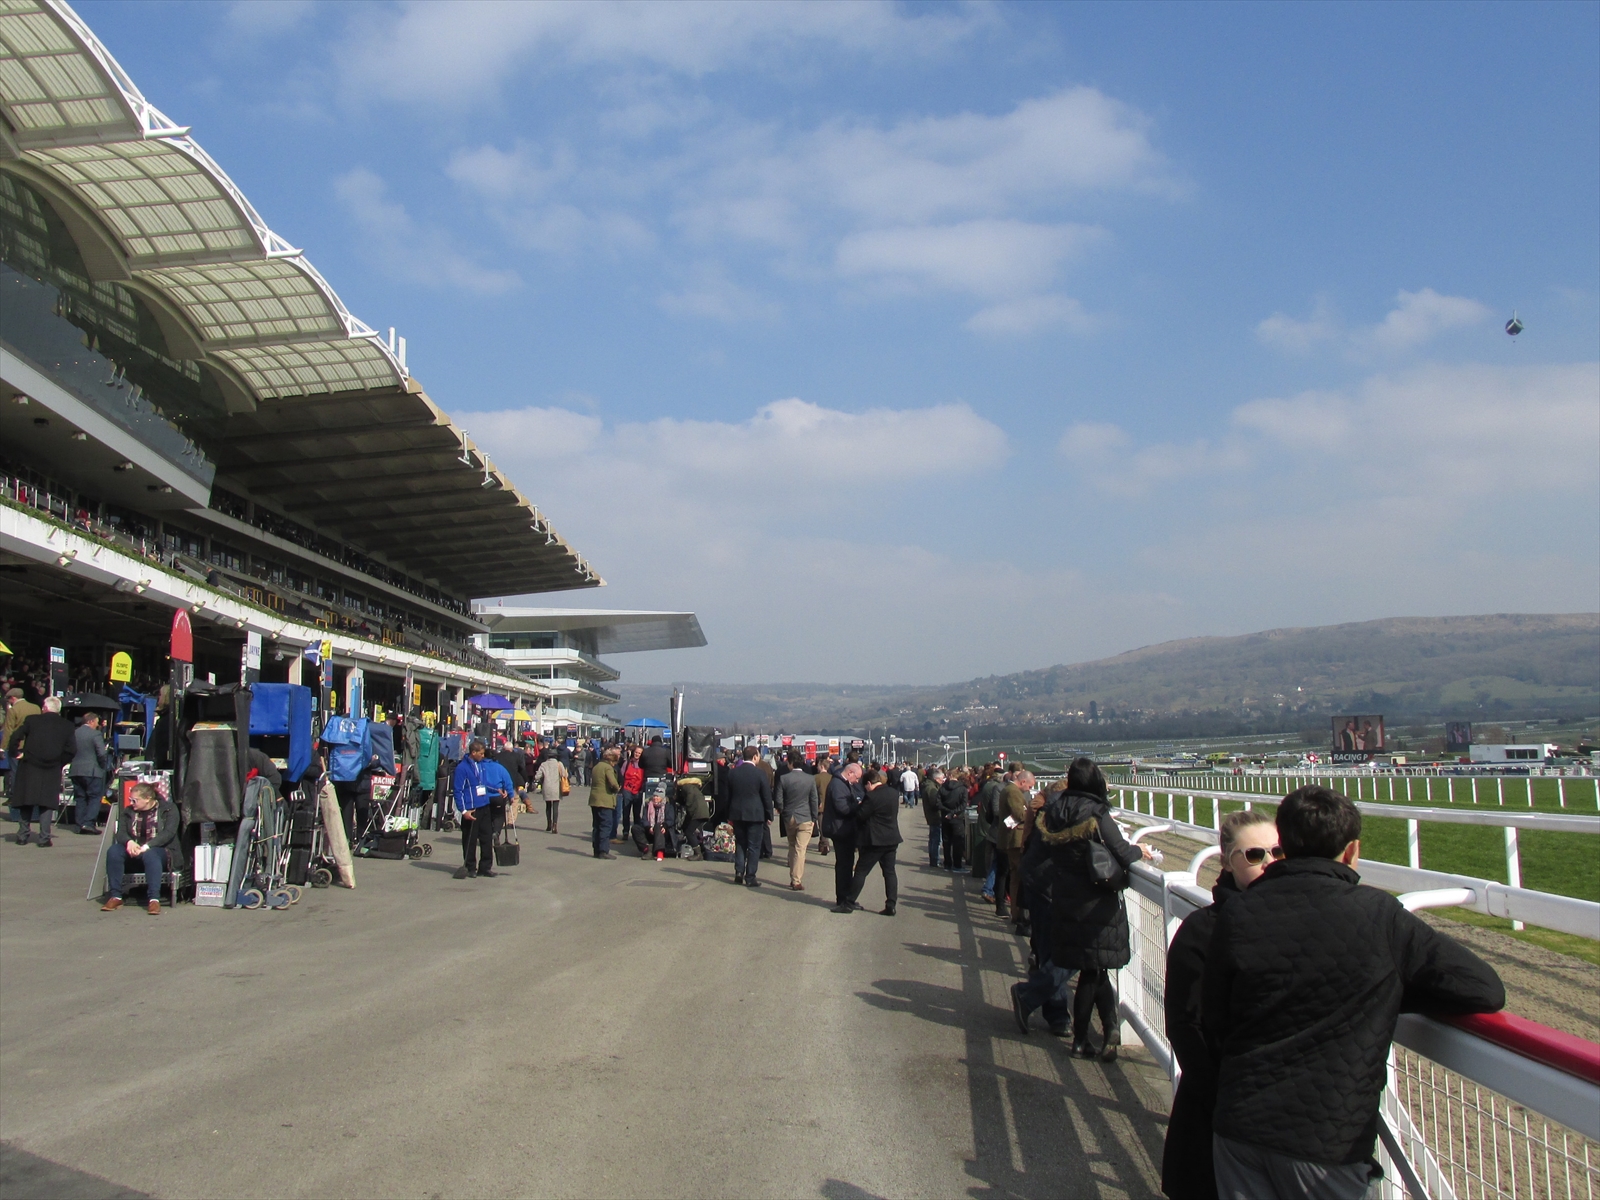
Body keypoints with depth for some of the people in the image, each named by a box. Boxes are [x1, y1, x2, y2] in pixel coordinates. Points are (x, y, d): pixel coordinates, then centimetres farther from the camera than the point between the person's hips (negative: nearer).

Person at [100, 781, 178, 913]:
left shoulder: (168, 809, 0)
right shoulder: (129, 811, 15)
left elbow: (168, 833, -13)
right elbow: (120, 833, 5)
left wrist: (146, 846, -25)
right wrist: (129, 842, -19)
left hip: (159, 850, -5)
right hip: (134, 849, 5)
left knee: (150, 854, -40)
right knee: (113, 851, -26)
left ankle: (154, 899, -44)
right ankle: (115, 896, -23)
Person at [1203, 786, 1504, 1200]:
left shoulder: (1236, 915, -5)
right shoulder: (1378, 915, -12)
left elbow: (1214, 1027, 2)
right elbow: (1486, 989, -11)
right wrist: (1387, 995, 2)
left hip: (1240, 1126, 3)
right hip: (1330, 1142, -2)